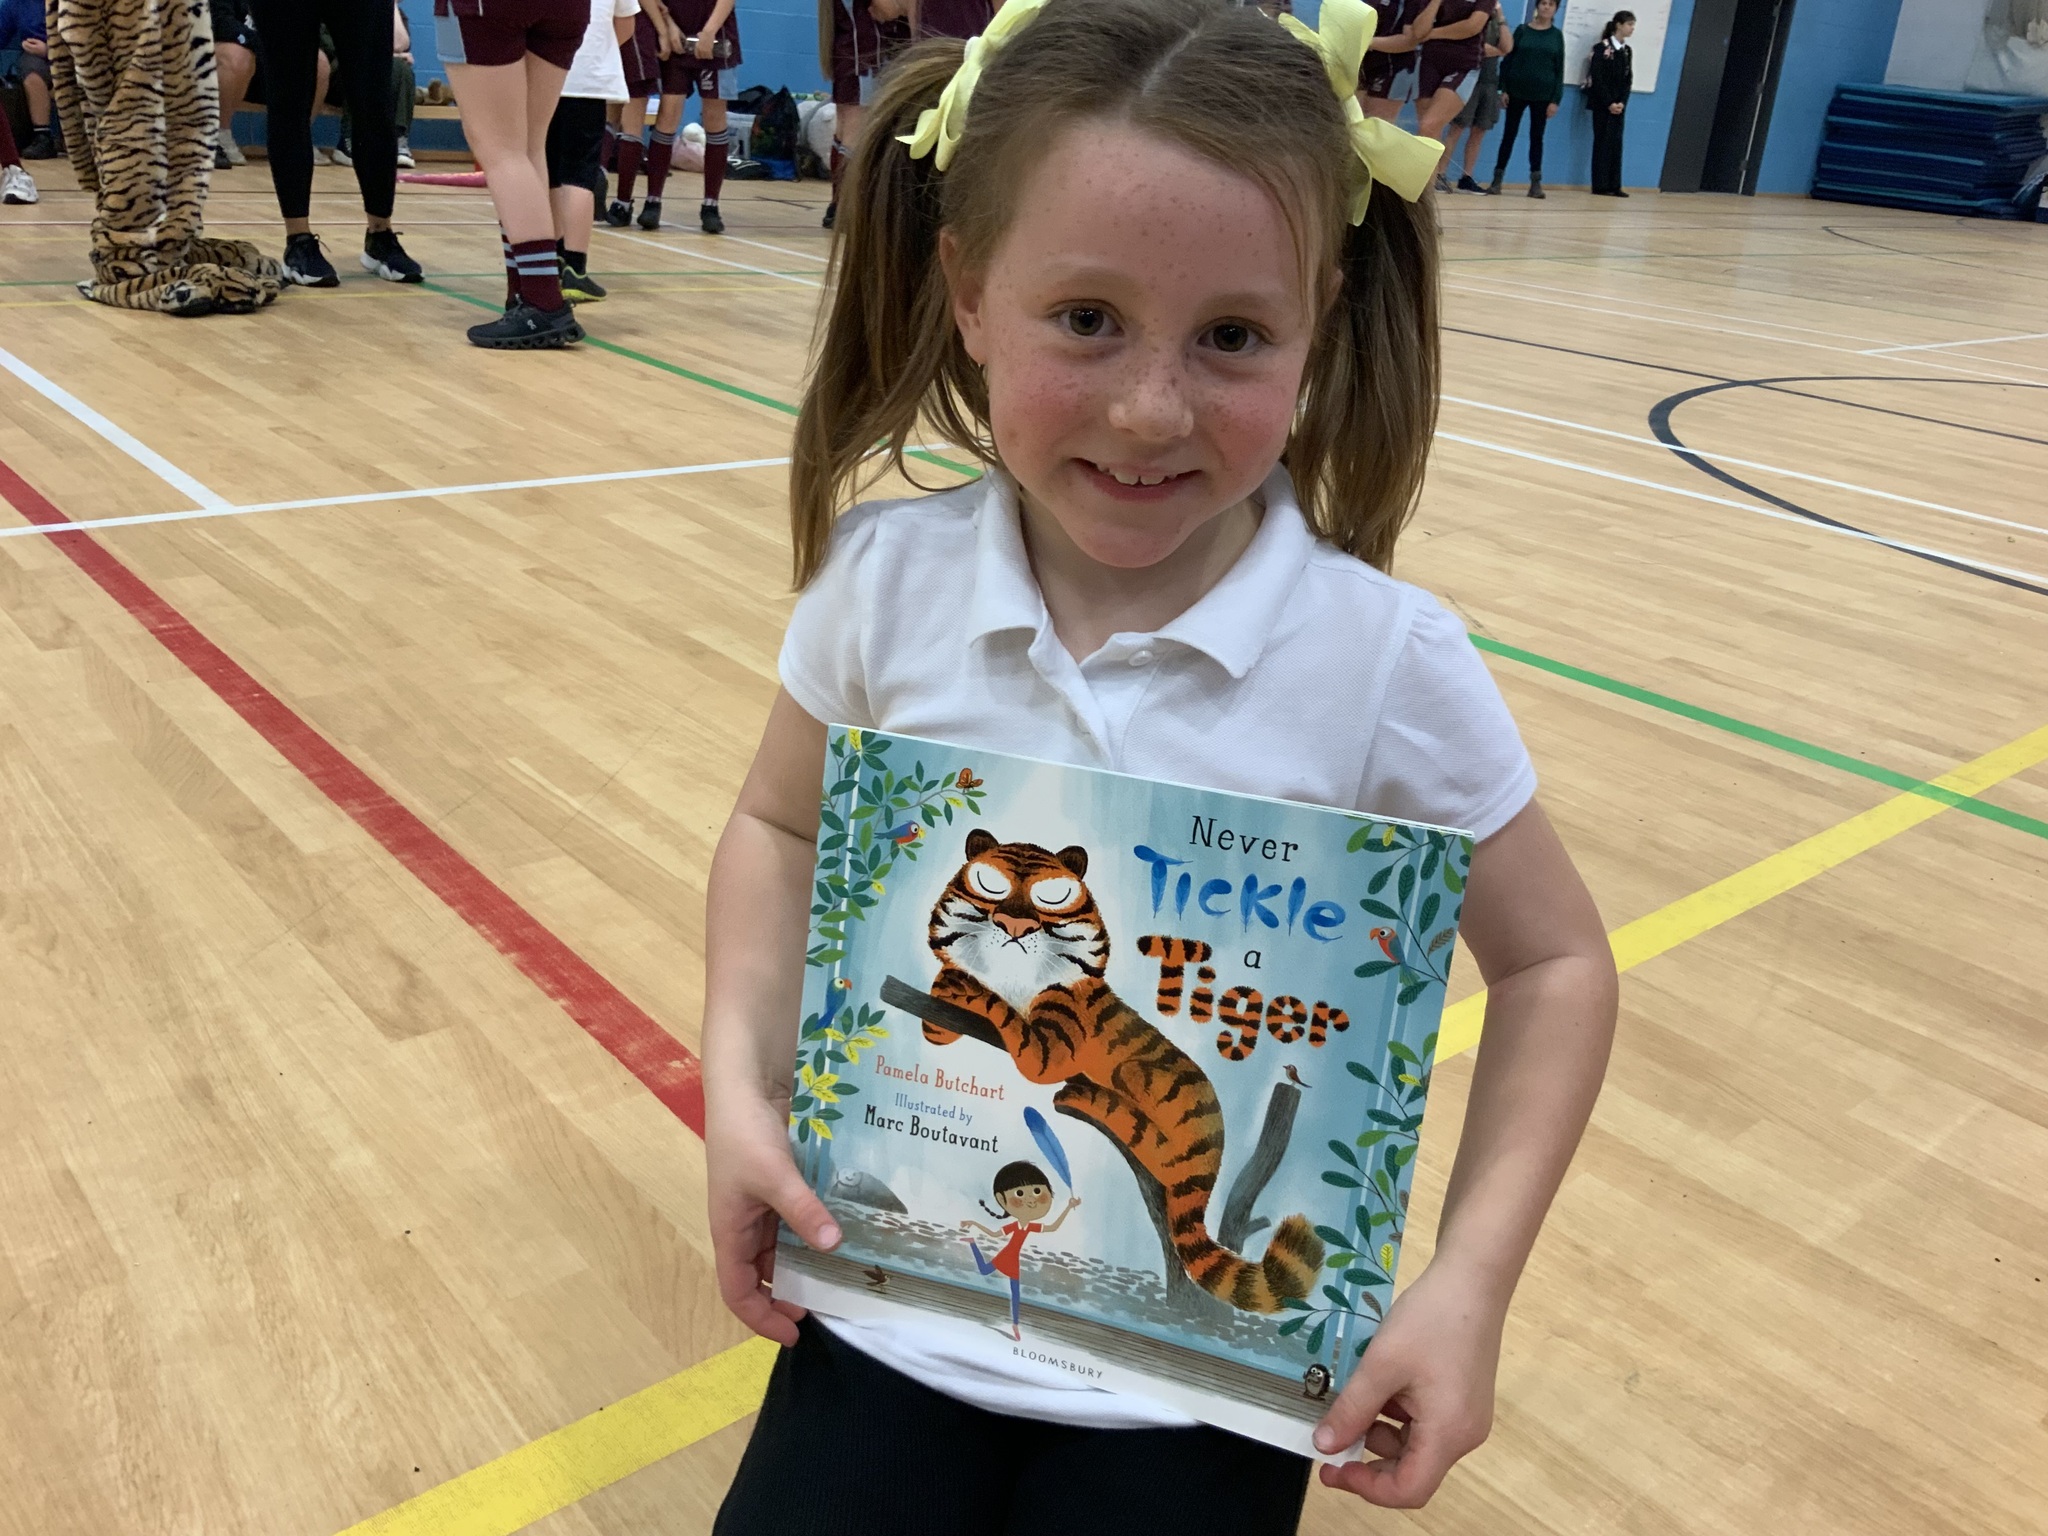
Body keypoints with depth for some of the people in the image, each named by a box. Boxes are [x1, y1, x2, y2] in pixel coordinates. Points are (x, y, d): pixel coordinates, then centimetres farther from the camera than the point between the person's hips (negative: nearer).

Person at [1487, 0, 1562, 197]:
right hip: (1517, 91, 0)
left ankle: (1536, 182, 3)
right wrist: (1504, 89, -7)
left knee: (1537, 137, 2)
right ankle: (1497, 178, 6)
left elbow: (1559, 69, 4)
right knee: (1509, 134, 2)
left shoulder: (1557, 35, 5)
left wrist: (1556, 99, -4)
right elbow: (1508, 59, 2)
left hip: (1543, 94, 0)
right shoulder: (1522, 30, 3)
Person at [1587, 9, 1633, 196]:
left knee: (1616, 144, 3)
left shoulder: (1628, 51, 11)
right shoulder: (1603, 47, -6)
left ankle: (1614, 186, 4)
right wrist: (1609, 103, -14)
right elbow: (1596, 78, -11)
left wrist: (1622, 102, -6)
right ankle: (1600, 186, -1)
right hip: (1602, 103, -5)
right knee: (1603, 142, -5)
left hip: (1619, 105, 5)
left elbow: (1628, 80, 10)